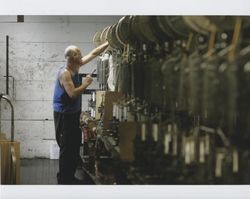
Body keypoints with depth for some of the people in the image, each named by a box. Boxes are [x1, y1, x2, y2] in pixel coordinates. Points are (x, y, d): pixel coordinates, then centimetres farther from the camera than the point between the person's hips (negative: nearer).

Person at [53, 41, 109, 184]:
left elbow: (93, 54, 12)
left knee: (75, 146, 12)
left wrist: (108, 43, 7)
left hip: (73, 113, 9)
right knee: (67, 147, -5)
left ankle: (69, 177, 21)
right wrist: (86, 84, -18)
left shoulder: (76, 66, 5)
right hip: (64, 115, -9)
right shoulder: (65, 73, -20)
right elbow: (72, 94, -29)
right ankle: (64, 180, 1)